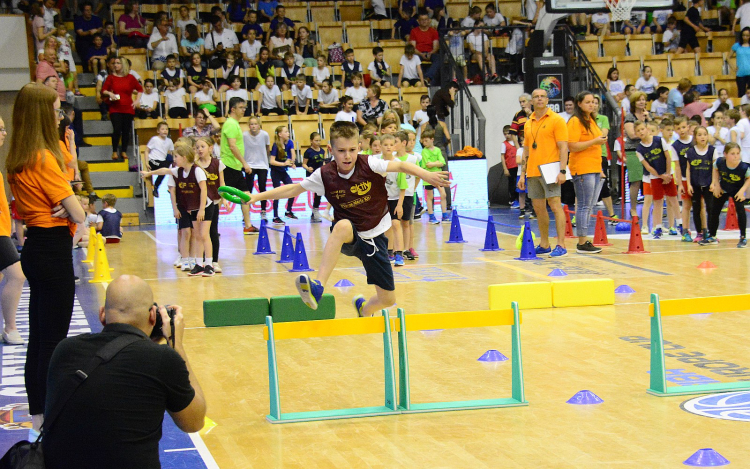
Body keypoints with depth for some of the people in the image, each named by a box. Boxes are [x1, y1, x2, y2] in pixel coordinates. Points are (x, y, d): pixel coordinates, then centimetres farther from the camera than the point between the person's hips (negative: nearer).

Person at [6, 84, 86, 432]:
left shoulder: (18, 159, 9)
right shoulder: (44, 158, -18)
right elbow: (77, 214, -18)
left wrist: (59, 206, -9)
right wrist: (71, 207, 3)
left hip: (36, 247, 9)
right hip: (53, 250, -9)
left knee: (38, 337, 15)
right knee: (53, 340, -3)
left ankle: (38, 414, 23)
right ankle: (47, 419, 1)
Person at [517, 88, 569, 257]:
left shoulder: (556, 120, -3)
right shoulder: (528, 124, 15)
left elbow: (563, 147, -8)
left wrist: (562, 171, -17)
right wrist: (523, 174, 15)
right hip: (532, 172, 6)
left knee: (555, 205, -10)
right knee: (538, 208, 8)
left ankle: (561, 245, -9)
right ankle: (544, 245, 15)